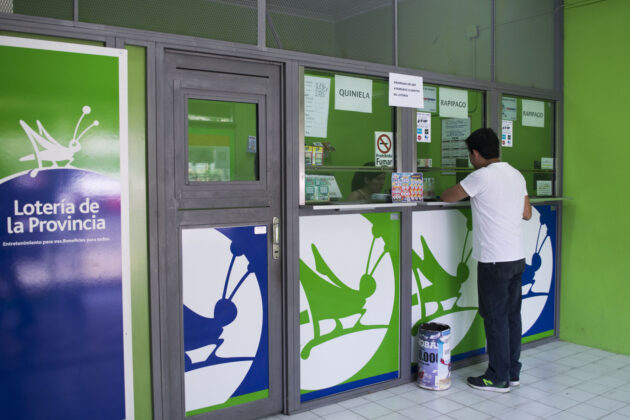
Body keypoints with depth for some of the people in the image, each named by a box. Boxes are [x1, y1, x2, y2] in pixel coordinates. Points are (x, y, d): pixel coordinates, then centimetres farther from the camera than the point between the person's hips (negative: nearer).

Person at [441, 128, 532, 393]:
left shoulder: (482, 177, -14)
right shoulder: (517, 175, 10)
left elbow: (447, 197, -5)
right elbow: (527, 213, 17)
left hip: (494, 261, -8)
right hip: (517, 258, 8)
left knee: (495, 317, 1)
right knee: (512, 314, 14)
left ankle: (498, 378, 10)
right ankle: (513, 372, 24)